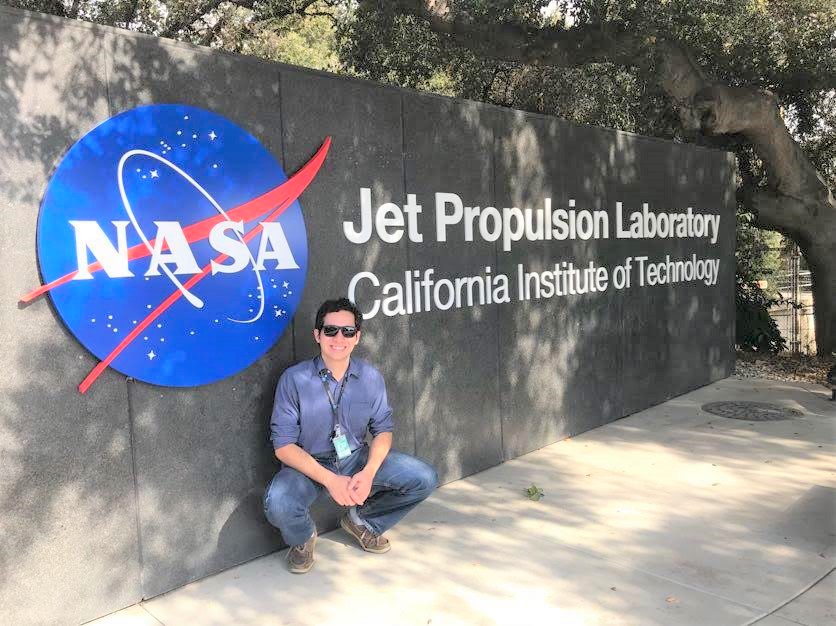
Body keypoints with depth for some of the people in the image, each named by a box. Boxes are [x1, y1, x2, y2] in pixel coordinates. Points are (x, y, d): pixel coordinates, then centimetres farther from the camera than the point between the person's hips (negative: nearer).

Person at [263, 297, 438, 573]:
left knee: (424, 479, -11)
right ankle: (303, 537, 6)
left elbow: (383, 429, 2)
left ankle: (362, 521, 15)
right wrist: (330, 480, -26)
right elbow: (283, 445, -15)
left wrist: (368, 472, -18)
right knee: (278, 504, -34)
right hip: (309, 464, -3)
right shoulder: (294, 379, -16)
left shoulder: (371, 377, -5)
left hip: (357, 458, 4)